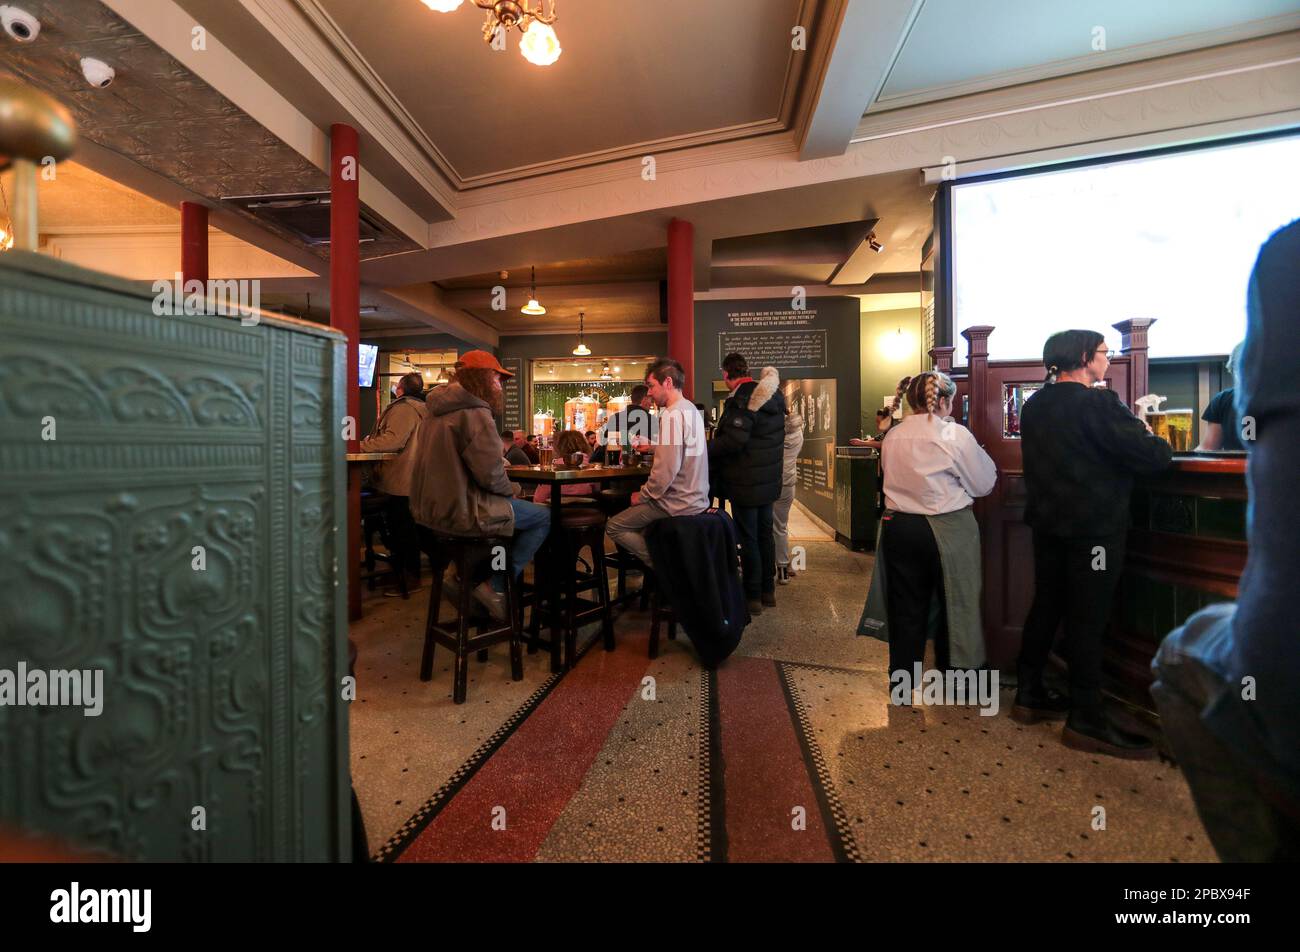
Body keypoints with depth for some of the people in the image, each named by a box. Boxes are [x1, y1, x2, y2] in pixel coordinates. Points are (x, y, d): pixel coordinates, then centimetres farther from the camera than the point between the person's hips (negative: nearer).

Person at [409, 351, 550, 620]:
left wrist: (500, 460, 12)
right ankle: (496, 588, 3)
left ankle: (469, 580, 29)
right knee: (543, 517, 0)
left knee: (522, 509, 28)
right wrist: (512, 488, -2)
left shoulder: (436, 411, 12)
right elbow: (491, 475, -23)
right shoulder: (476, 414, -18)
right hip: (459, 512, -10)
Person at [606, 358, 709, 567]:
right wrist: (651, 445, 17)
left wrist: (642, 497, -10)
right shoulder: (690, 409, 11)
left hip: (677, 505, -10)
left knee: (613, 527, 0)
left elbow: (666, 470, -24)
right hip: (696, 500, 10)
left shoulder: (672, 415, -19)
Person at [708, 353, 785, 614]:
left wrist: (706, 450, -15)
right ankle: (768, 590, 28)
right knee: (765, 534, 17)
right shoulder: (774, 397, 9)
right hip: (769, 479, 9)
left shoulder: (741, 399, -19)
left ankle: (752, 597, 12)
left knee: (748, 539, 2)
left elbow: (733, 440, -27)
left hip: (746, 482, -9)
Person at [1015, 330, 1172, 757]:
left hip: (1047, 521, 8)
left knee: (1045, 605, 15)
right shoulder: (1097, 404, -15)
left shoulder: (1034, 405, 9)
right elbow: (1153, 456, -16)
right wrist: (1154, 439, 5)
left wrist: (1128, 425, 17)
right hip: (1092, 526, -7)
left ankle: (1029, 695, 24)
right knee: (1087, 618, 0)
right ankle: (1085, 721, 10)